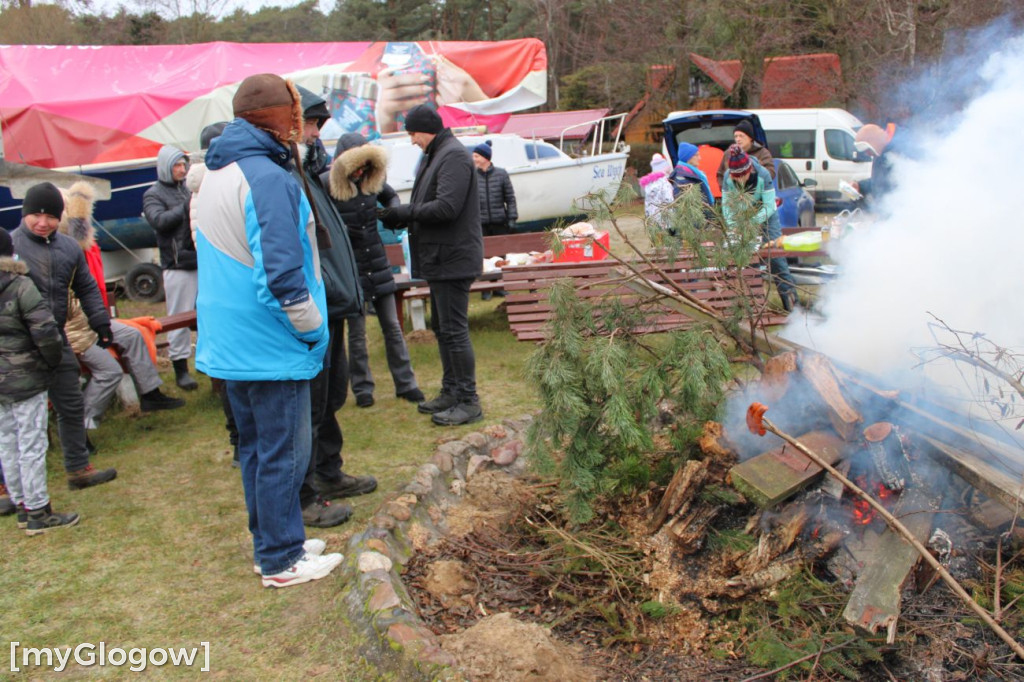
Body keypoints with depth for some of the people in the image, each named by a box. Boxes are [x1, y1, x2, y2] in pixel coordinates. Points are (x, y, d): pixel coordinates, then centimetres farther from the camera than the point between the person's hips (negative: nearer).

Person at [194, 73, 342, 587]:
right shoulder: (267, 178, -20)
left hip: (230, 344, 10)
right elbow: (281, 274, -24)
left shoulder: (215, 173, 12)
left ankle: (271, 544, 31)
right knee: (283, 453, 2)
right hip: (272, 348, -10)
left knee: (256, 446, 18)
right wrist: (312, 328, -11)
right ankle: (281, 561, 14)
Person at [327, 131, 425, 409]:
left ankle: (406, 384, 18)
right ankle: (362, 389, 18)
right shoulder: (326, 185, -12)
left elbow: (391, 196, 21)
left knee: (392, 327, 9)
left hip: (378, 264, 5)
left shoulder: (373, 179, 3)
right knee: (356, 332, 5)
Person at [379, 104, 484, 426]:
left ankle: (468, 401, 0)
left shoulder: (454, 156, -15)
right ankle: (451, 391, 27)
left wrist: (404, 212, -15)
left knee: (454, 330, -7)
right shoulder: (435, 155, 18)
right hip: (439, 258, 11)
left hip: (452, 258, -11)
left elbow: (446, 207, -24)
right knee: (442, 328, 16)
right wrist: (401, 216, 2)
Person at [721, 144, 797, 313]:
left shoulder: (763, 175, -26)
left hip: (766, 217, -3)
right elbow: (726, 206, -13)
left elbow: (769, 206, -25)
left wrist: (752, 222, -37)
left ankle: (789, 294, -3)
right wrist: (733, 226, -28)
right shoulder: (728, 178, -18)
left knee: (775, 255, -8)